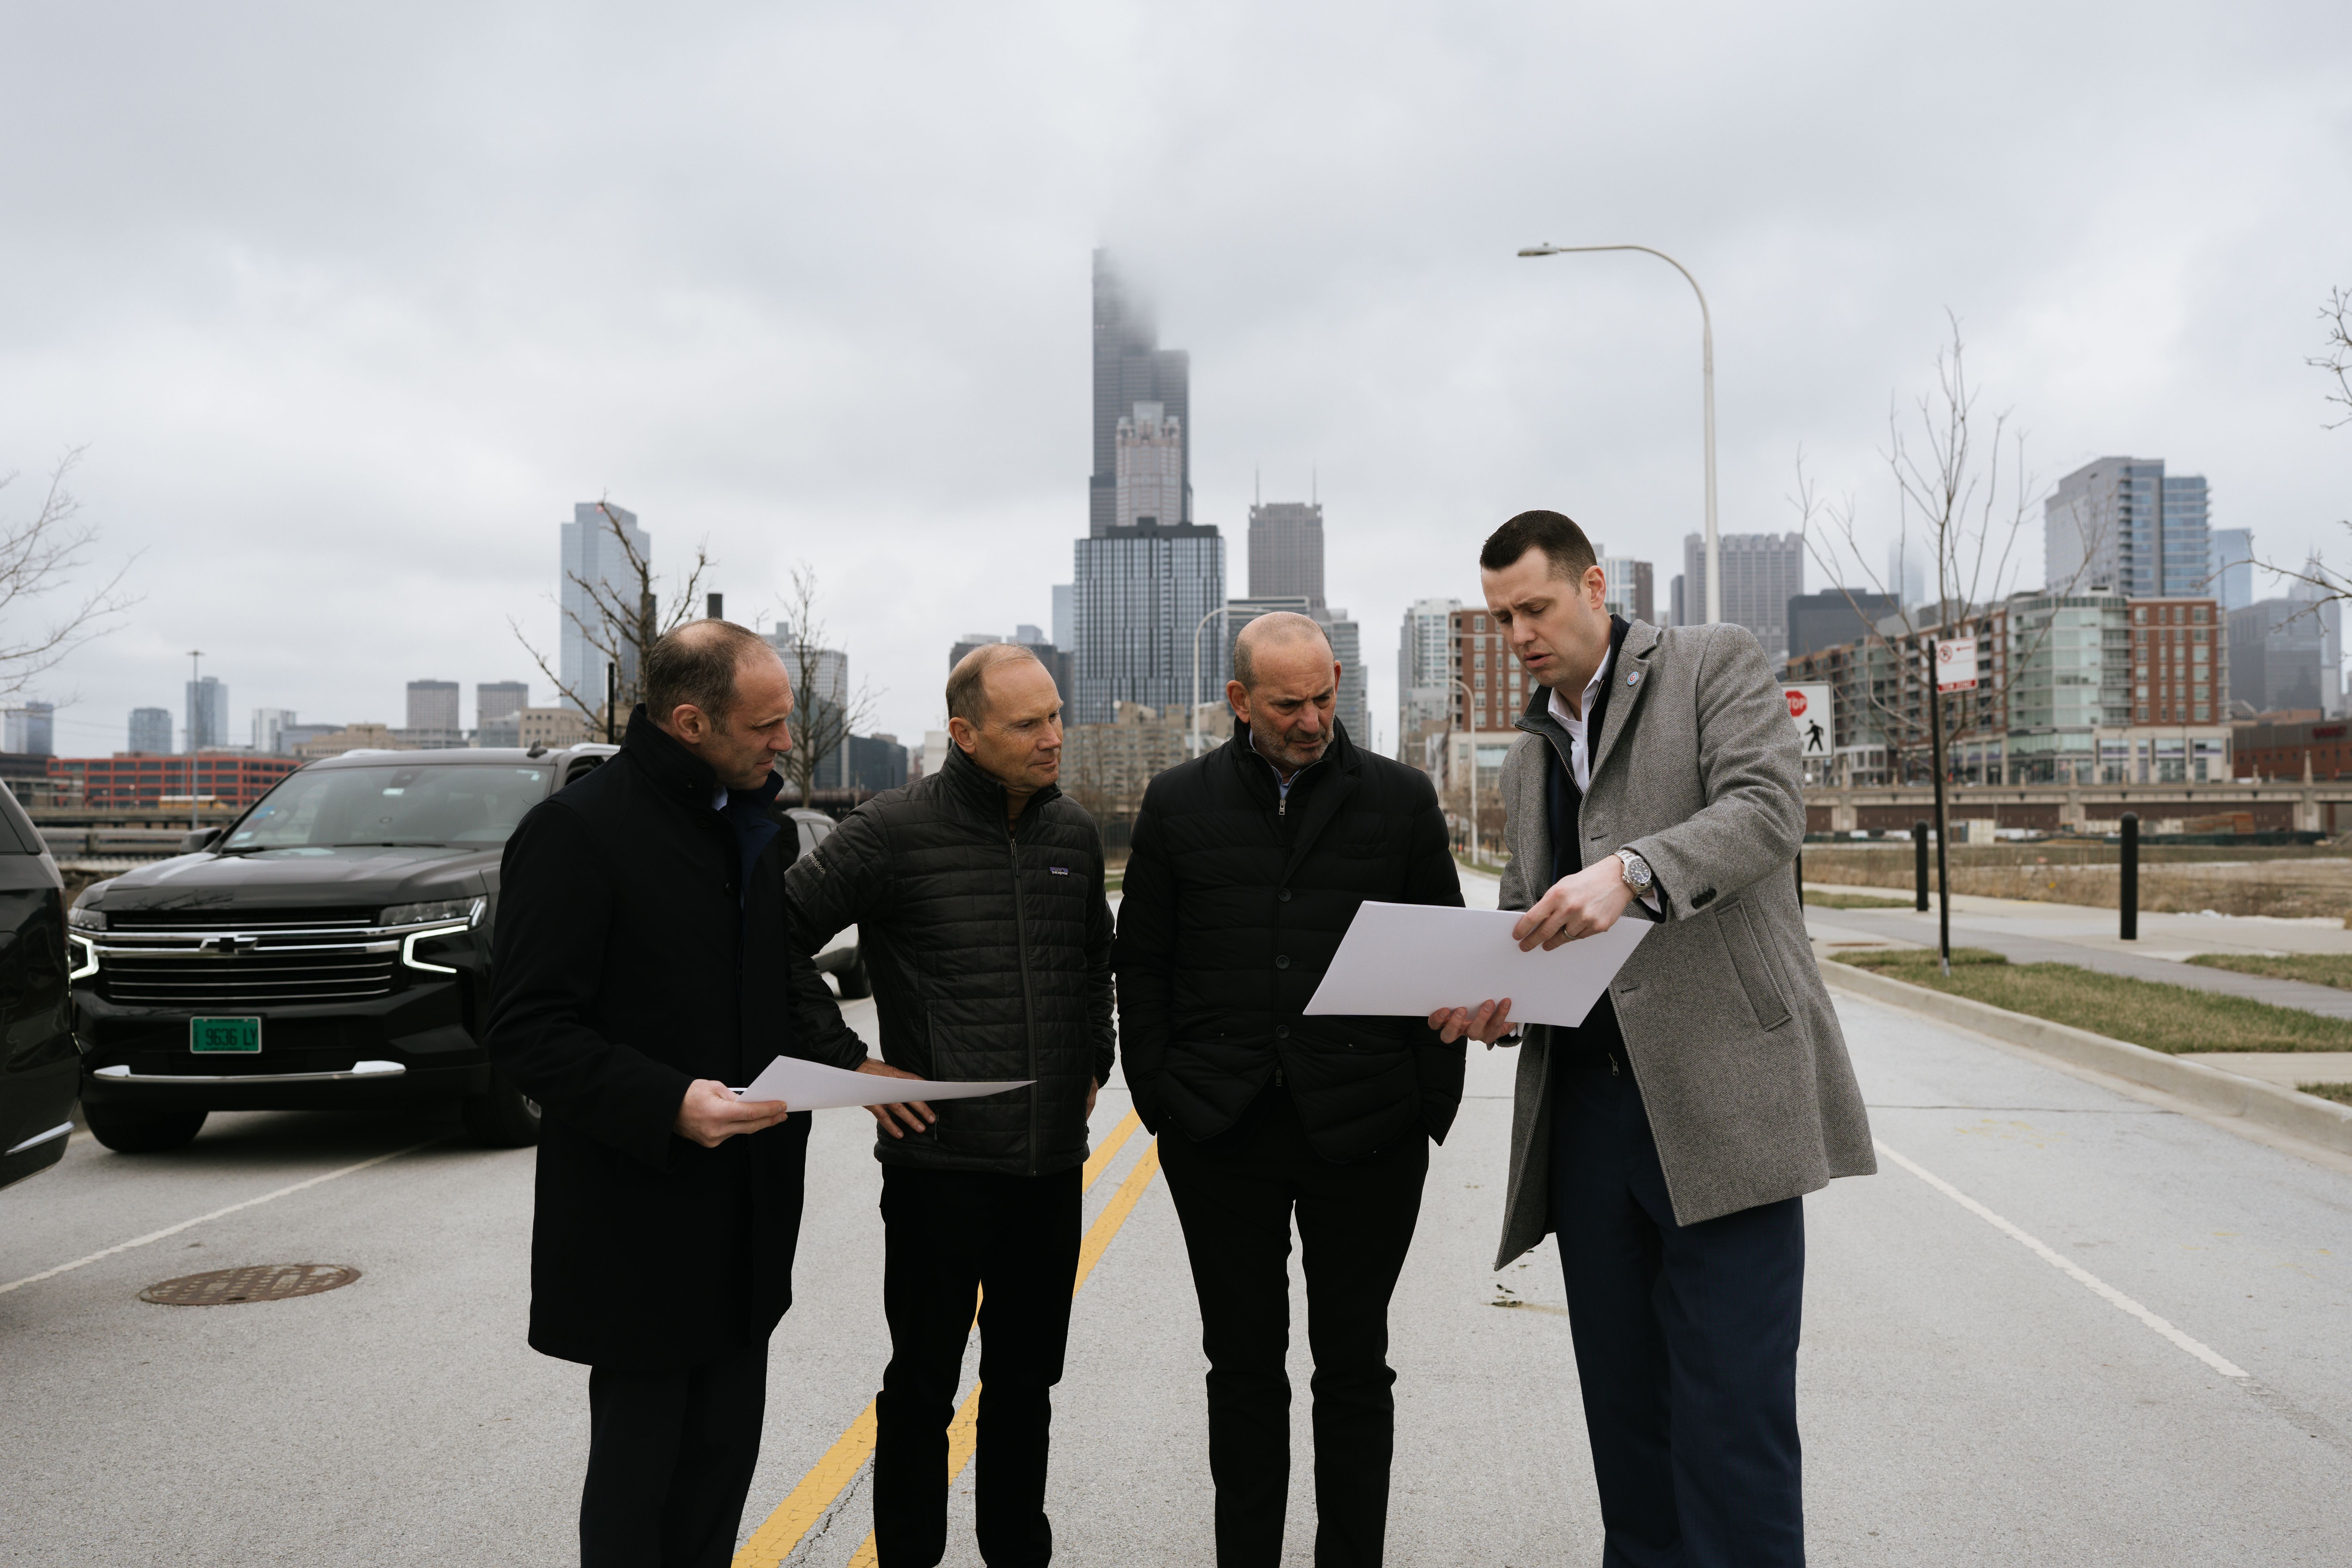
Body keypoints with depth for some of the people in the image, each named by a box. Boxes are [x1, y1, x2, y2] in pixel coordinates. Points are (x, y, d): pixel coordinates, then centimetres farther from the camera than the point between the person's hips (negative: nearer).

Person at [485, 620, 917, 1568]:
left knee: (724, 1452, 17)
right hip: (638, 1222, -7)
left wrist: (845, 1064, 3)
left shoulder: (757, 824, 9)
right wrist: (667, 1105, -28)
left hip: (749, 1207, 7)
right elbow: (527, 1031, -17)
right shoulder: (575, 831, -15)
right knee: (639, 1459, 7)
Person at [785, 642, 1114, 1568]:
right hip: (941, 1160, -5)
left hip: (1052, 1161, 5)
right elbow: (780, 938, -9)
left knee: (1026, 1383, 18)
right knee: (922, 1386, 9)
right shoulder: (895, 830, -11)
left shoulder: (1073, 832, 7)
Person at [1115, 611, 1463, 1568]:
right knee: (1242, 1364, 12)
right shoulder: (1180, 803, 5)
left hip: (1365, 1131, -1)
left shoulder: (1401, 799, 3)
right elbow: (1142, 962, 8)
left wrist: (1432, 1103, 0)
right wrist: (1159, 1097, 0)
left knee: (1354, 1367, 10)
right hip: (1221, 1132, 1)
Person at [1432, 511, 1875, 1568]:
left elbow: (1767, 808, -13)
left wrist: (1629, 872, -30)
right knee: (1623, 1406, 11)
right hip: (1588, 1102, 6)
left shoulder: (1715, 664, 3)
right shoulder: (1529, 757, 21)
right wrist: (1492, 997, 0)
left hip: (1720, 1094, -6)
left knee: (1730, 1412, -6)